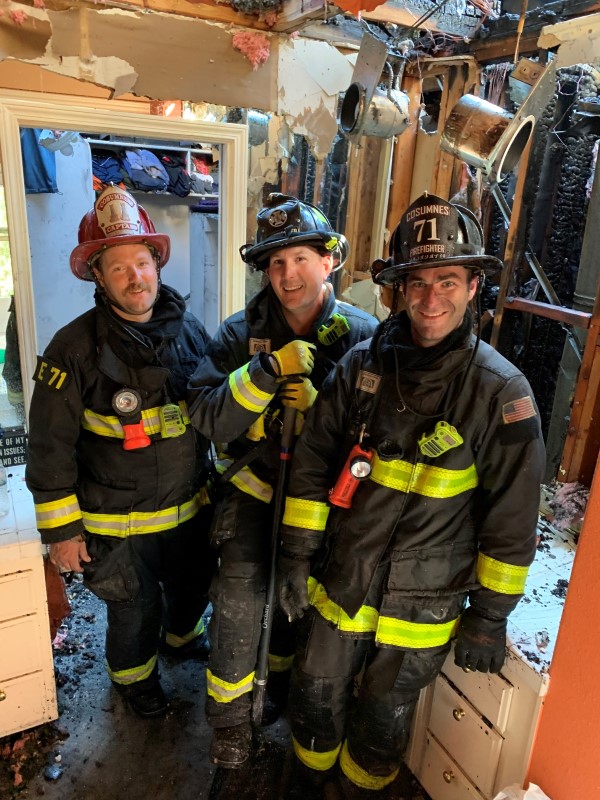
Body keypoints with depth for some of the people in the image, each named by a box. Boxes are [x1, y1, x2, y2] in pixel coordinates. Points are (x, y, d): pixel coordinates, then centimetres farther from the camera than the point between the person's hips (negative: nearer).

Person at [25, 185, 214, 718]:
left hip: (191, 508, 4)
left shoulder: (189, 330, -5)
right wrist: (61, 529, -10)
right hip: (118, 522, -4)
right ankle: (134, 674, 50)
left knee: (194, 586, 26)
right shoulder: (75, 347, -18)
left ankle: (182, 635, 60)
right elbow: (51, 448, -13)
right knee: (135, 612, 18)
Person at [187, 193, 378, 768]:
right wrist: (267, 371, -35)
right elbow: (206, 418, -22)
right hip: (253, 487, -1)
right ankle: (229, 714, 26)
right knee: (240, 599, -3)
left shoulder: (363, 336, -13)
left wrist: (320, 405, -30)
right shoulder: (241, 333, -13)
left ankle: (284, 678, 49)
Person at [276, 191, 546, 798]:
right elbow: (311, 462, -2)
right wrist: (297, 554, -1)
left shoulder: (500, 392, -16)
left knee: (382, 723, 20)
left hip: (420, 607, -2)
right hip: (337, 584, 3)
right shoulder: (362, 364, -8)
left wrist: (489, 617, -5)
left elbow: (511, 519, -10)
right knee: (315, 700, 22)